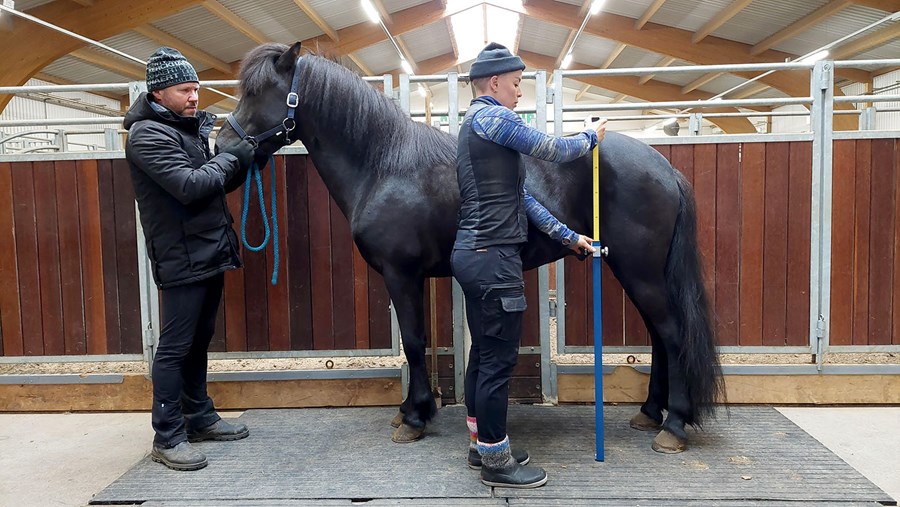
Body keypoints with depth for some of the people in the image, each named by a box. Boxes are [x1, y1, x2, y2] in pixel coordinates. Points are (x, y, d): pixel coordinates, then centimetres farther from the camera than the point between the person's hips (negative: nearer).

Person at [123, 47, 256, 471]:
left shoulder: (187, 127, 15)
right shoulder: (147, 135, -13)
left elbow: (215, 184, 15)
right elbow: (190, 186, -24)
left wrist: (243, 162, -1)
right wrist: (233, 157, -12)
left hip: (209, 254, 9)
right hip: (182, 259, -9)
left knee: (199, 341, 17)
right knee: (175, 348, -2)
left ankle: (199, 417, 29)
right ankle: (167, 437, 8)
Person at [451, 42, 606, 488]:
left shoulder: (477, 124, 21)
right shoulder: (492, 116, -10)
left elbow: (519, 196, 18)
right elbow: (552, 150, -7)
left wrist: (568, 236, 16)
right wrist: (591, 137, 14)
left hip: (473, 254, 11)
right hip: (493, 257, -11)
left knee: (484, 354, 16)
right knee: (499, 359, -2)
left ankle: (482, 445, 28)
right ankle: (496, 461, 9)